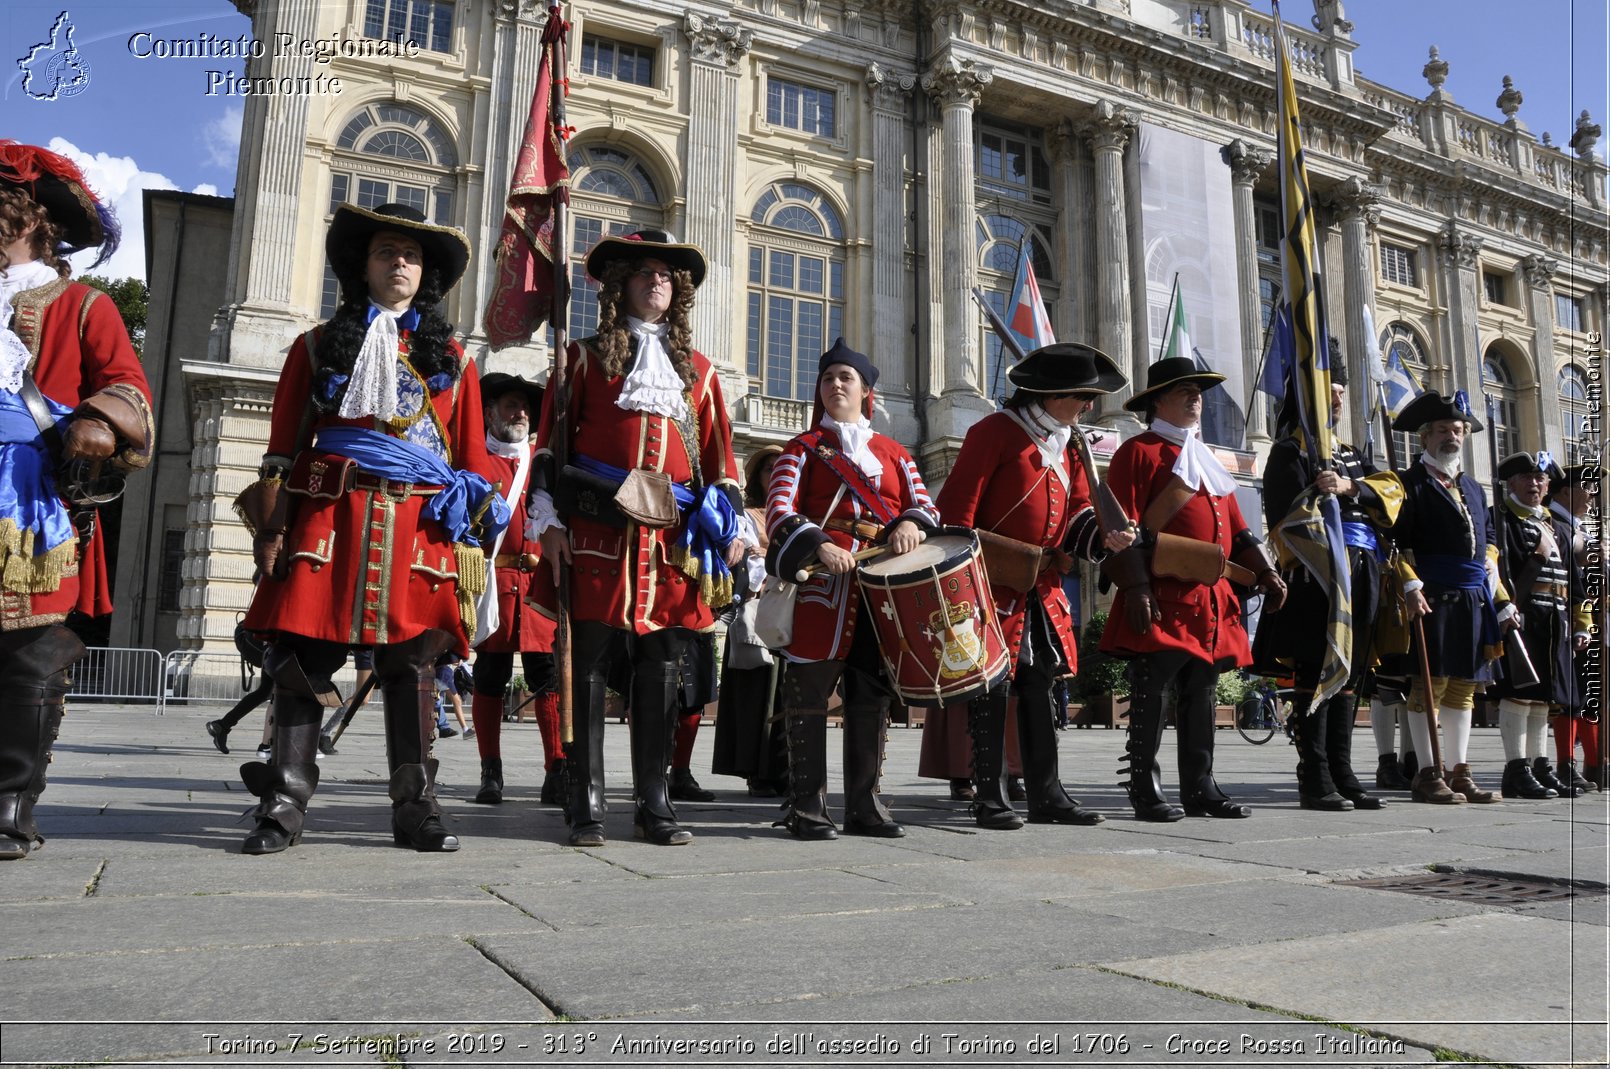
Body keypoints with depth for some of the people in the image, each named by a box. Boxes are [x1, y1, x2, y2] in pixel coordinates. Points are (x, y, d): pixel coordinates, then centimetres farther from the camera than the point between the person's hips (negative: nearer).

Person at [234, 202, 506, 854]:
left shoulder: (450, 357, 17)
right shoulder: (319, 347, 15)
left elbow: (471, 454, 12)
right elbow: (283, 446, 9)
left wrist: (472, 535, 4)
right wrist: (270, 528, -1)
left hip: (421, 525, 0)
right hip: (329, 518, 0)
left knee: (413, 661, -1)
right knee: (304, 656, -3)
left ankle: (415, 806, 6)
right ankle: (285, 804, 6)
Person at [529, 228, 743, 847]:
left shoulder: (697, 368, 19)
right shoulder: (586, 357, 11)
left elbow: (719, 453, 17)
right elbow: (552, 443, 6)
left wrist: (730, 526, 7)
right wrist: (549, 520, -4)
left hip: (673, 540, 3)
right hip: (598, 533, -2)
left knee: (662, 673, 4)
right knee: (589, 668, -1)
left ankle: (654, 805, 12)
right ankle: (586, 806, 8)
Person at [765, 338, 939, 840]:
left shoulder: (893, 453, 20)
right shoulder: (803, 448, 9)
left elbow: (925, 505, 13)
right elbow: (779, 512, -4)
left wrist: (910, 523, -12)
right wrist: (820, 546, -22)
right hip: (822, 586, -3)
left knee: (873, 696, 6)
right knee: (810, 692, -4)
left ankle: (865, 806, 15)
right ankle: (805, 807, 4)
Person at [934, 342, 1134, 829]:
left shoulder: (1069, 444, 15)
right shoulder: (995, 432, -9)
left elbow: (1077, 513, 16)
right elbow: (956, 508, -12)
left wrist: (1104, 536, -6)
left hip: (1044, 591, 8)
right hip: (994, 588, -7)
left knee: (1041, 689, 10)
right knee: (992, 689, -2)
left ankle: (1046, 796, 18)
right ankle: (990, 799, 7)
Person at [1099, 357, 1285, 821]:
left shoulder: (1207, 459, 23)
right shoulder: (1139, 452, -1)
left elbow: (1237, 529, 23)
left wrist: (1265, 573, 12)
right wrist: (1135, 587, -20)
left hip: (1211, 600, 8)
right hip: (1161, 600, -7)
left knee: (1200, 696, 11)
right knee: (1151, 696, -3)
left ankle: (1200, 789, 18)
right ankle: (1146, 792, 4)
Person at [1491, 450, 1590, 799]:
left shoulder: (1559, 528, 23)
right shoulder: (1500, 521, 0)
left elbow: (1575, 582, 23)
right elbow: (1493, 567, -13)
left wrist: (1581, 625, 18)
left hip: (1555, 626, 8)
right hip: (1519, 622, -8)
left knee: (1542, 696, 11)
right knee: (1519, 692, -9)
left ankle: (1540, 767, 17)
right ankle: (1517, 770, -7)